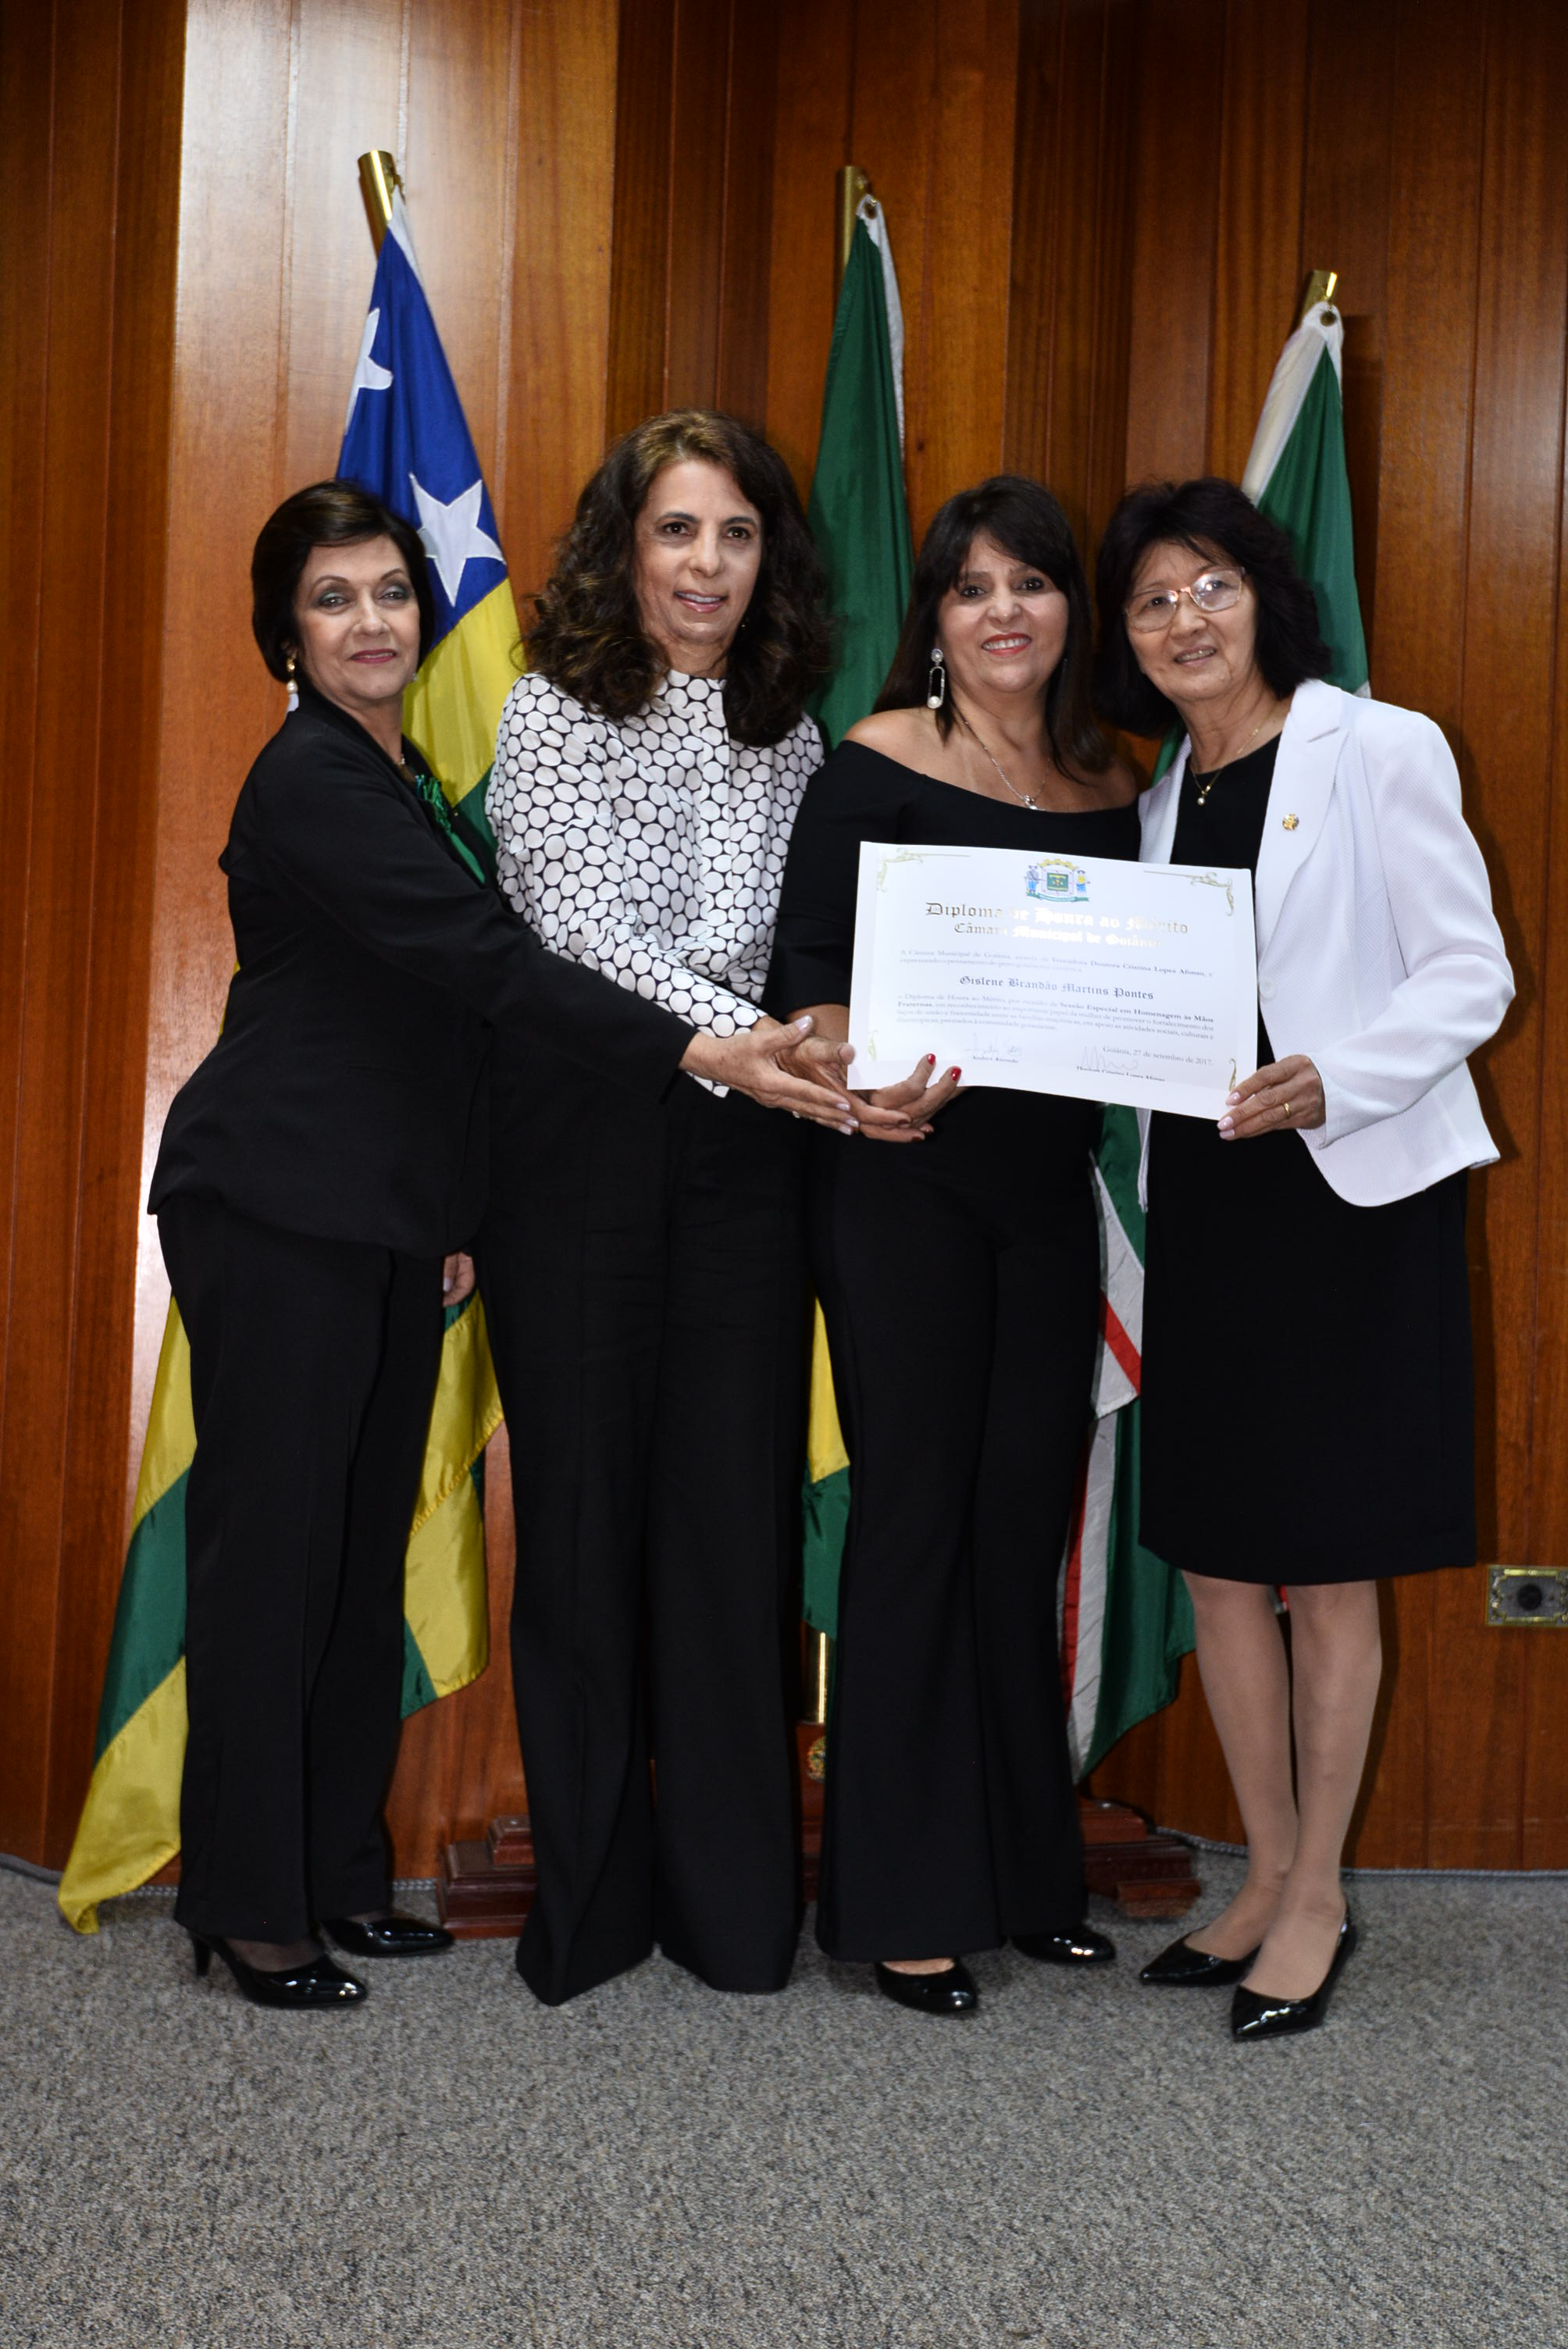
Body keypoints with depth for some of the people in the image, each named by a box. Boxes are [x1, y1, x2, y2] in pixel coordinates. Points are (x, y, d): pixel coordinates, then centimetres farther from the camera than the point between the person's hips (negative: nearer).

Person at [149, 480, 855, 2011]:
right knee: (273, 1546, -2)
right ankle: (247, 1905, 9)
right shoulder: (313, 781, -13)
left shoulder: (402, 779, 17)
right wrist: (699, 1053, -27)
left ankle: (339, 1872, 22)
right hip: (279, 1210, -9)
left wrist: (448, 1212, 17)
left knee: (366, 1545, 11)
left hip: (385, 1220, 9)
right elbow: (484, 962, -22)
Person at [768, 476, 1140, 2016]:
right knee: (917, 1513, -1)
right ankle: (902, 1902, 10)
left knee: (1023, 1525, 9)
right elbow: (806, 967, -8)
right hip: (903, 1182, -4)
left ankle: (1022, 1873, 22)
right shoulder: (880, 761, -3)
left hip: (1049, 1192, 5)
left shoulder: (1108, 787, 11)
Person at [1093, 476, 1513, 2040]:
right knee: (1217, 1558, 8)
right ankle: (1268, 1876, 23)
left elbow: (1469, 975, -9)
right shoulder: (1163, 799, 13)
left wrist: (1327, 1080, -23)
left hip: (1354, 1194, -6)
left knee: (1327, 1570, 2)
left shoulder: (1380, 752, -5)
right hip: (1204, 1198, 6)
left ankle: (1318, 1900, 15)